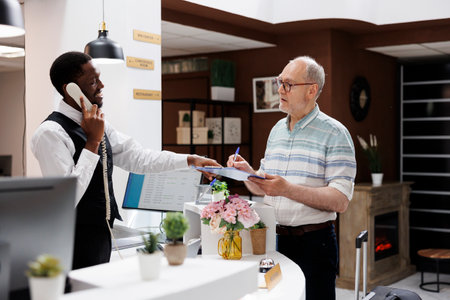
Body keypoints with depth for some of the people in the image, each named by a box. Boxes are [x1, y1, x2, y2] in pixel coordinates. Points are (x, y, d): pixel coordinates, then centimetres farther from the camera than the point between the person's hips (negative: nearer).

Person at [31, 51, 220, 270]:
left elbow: (137, 157, 8)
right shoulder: (51, 133, -18)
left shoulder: (97, 125, 8)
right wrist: (93, 141, -23)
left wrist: (190, 160, 0)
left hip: (103, 239, 8)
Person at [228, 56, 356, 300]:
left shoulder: (334, 133, -9)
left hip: (314, 242, -6)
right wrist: (247, 173, -3)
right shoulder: (277, 130, 12)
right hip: (274, 239, 6)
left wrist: (288, 189, -26)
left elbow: (340, 201, -18)